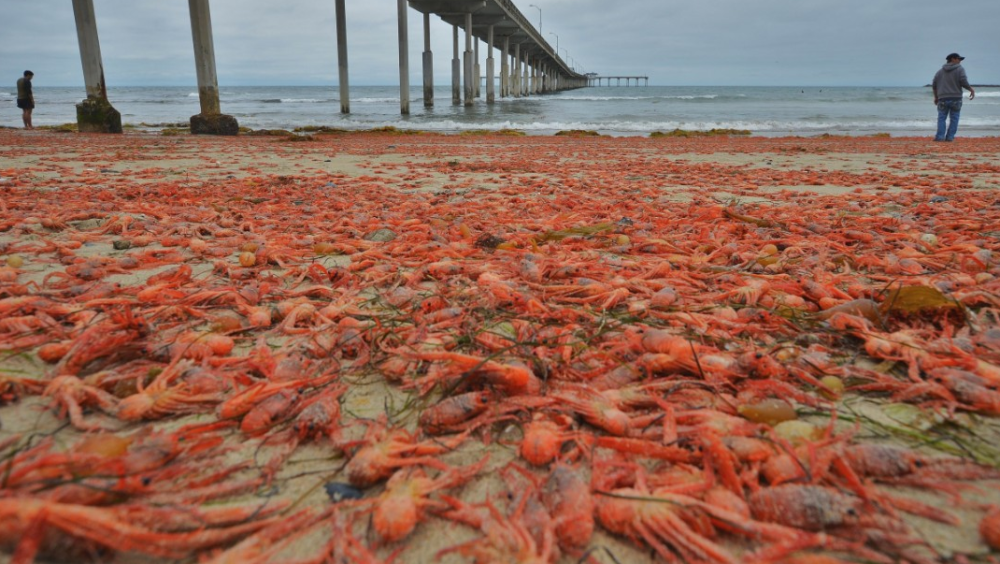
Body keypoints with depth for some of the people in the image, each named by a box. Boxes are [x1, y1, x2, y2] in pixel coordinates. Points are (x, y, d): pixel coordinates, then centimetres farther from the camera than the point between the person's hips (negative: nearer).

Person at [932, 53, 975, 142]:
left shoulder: (940, 71, 12)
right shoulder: (959, 69, 0)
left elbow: (934, 85, 9)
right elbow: (964, 82, -11)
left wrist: (936, 97, 20)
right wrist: (972, 90, 3)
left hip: (943, 99, 2)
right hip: (955, 99, -2)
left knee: (941, 118, 4)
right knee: (954, 119, 5)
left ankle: (940, 136, -10)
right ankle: (950, 137, 0)